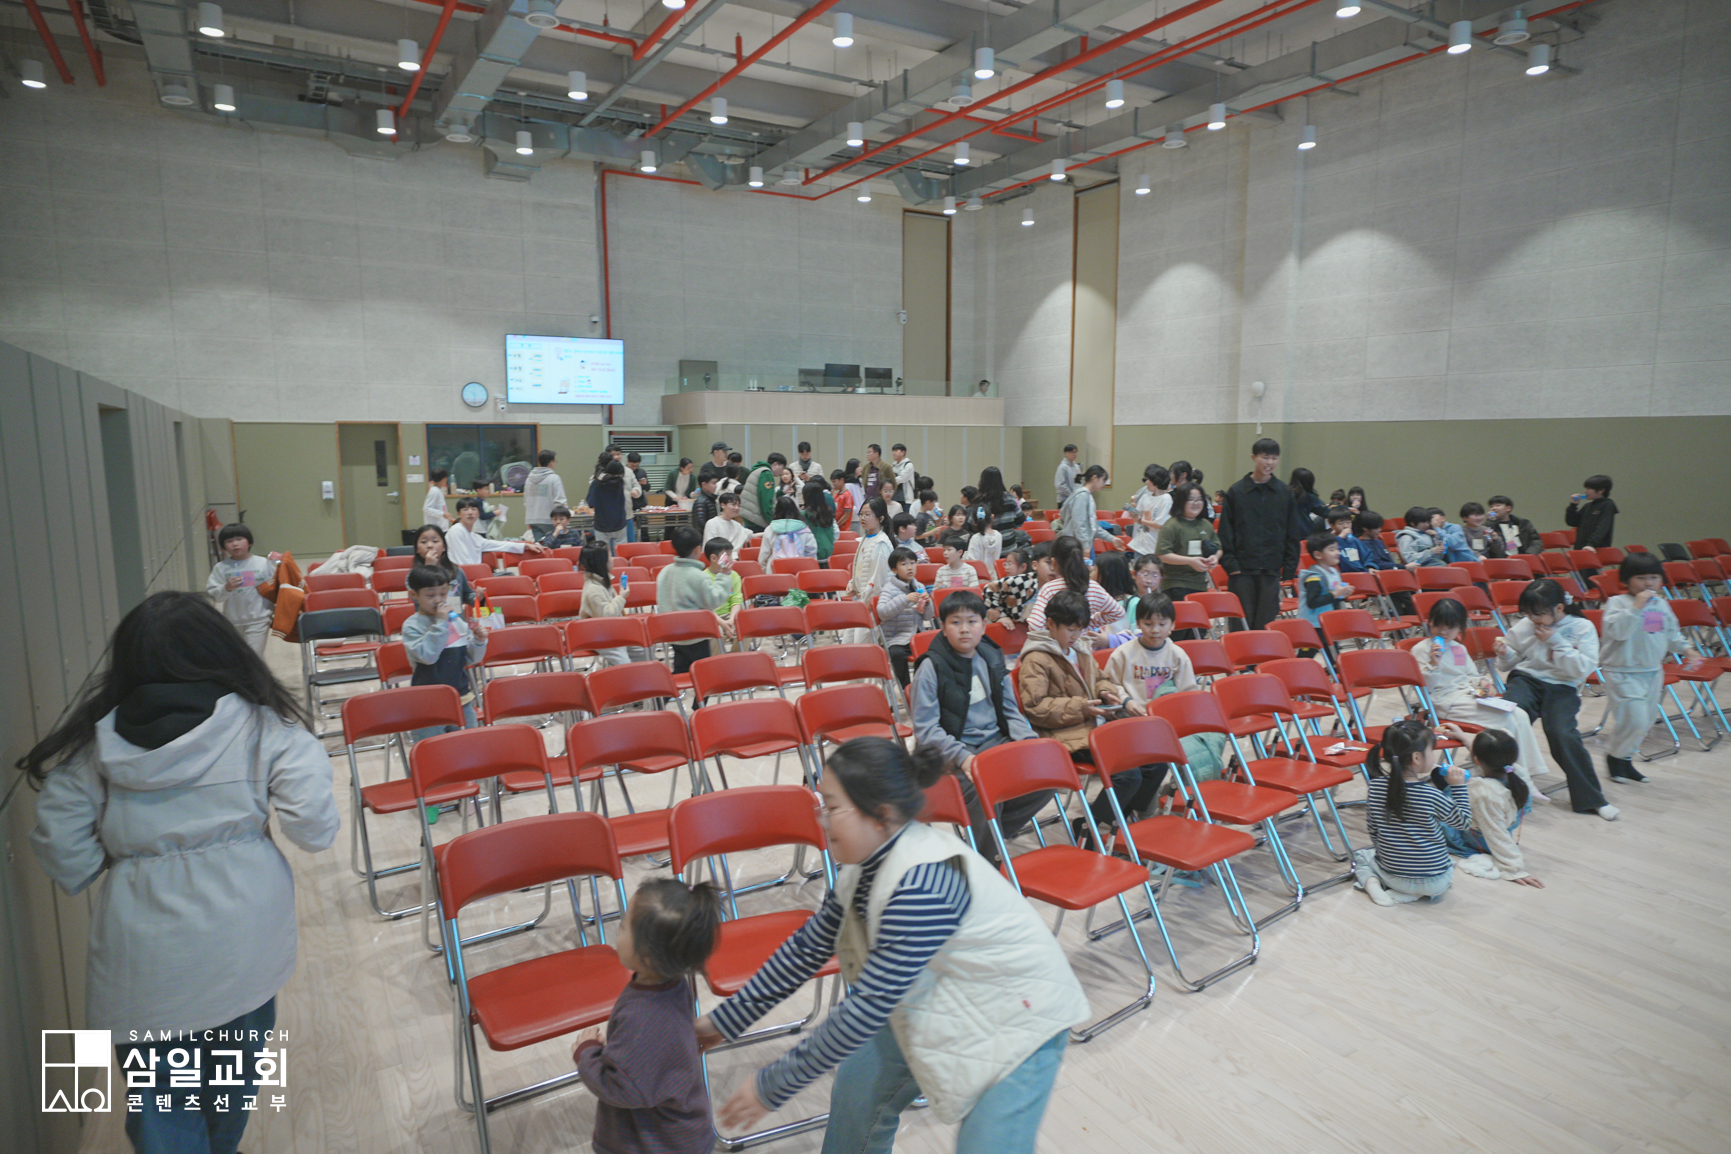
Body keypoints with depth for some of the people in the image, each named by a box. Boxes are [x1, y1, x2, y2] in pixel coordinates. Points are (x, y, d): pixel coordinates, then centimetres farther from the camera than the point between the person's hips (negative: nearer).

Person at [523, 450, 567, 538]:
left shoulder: (529, 478, 12)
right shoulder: (554, 478, -8)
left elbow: (525, 502, 16)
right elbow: (559, 501, -13)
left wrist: (528, 522, 21)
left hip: (533, 521, 6)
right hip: (549, 521, -6)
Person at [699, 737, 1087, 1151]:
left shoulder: (924, 884, -35)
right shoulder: (870, 861, -9)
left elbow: (868, 1005, -30)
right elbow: (807, 947, 2)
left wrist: (772, 1087, -21)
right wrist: (724, 1020, 5)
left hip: (1018, 1018, -7)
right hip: (944, 1004, 7)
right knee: (860, 1085, 3)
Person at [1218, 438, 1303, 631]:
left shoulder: (1285, 493, 7)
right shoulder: (1236, 491, 1)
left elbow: (1293, 535, 9)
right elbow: (1225, 533, 0)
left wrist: (1289, 570, 2)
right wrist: (1230, 564, -8)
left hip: (1272, 571, 2)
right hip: (1242, 571, -2)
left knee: (1266, 624, 4)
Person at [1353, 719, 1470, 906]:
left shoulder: (1375, 787, -9)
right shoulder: (1432, 795, -20)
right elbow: (1464, 821, -3)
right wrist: (1458, 786, 2)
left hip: (1391, 873, 2)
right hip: (1434, 881, -2)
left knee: (1361, 856, 30)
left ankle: (1372, 884, -1)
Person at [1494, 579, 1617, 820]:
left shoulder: (1582, 628, -1)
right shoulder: (1524, 626, 3)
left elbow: (1584, 669, -11)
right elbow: (1510, 664, 14)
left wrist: (1556, 642, -15)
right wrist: (1505, 654, -9)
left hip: (1562, 688, -1)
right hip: (1525, 680, 1)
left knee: (1562, 734, -25)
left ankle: (1590, 798, -5)